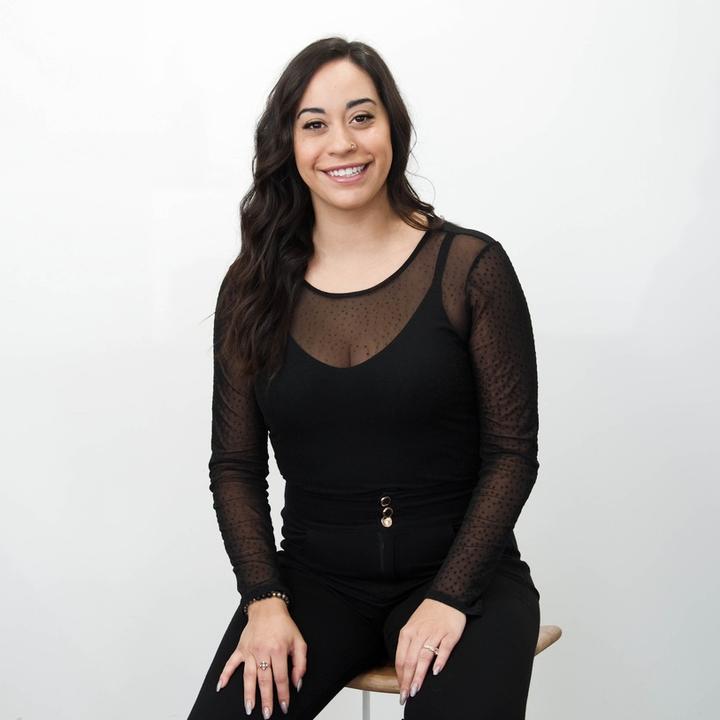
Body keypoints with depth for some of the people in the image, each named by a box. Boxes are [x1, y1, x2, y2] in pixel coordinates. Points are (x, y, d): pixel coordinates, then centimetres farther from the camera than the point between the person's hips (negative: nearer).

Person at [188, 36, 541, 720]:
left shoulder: (470, 267, -4)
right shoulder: (253, 287, 3)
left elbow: (512, 454, -4)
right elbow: (235, 465, 5)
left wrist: (448, 598, -13)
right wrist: (265, 601, -8)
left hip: (458, 570, -1)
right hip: (314, 577, 2)